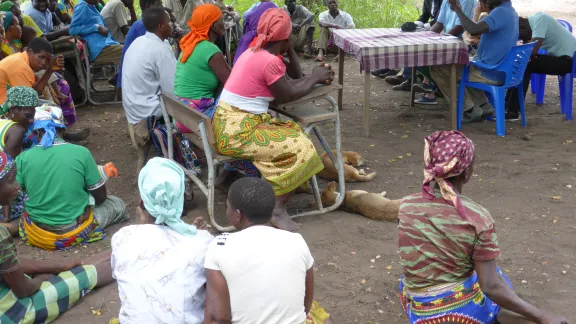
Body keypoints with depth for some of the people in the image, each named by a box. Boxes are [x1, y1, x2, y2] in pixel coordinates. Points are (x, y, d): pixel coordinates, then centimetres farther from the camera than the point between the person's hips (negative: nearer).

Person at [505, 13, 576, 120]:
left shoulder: (540, 19, -20)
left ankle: (512, 111, -15)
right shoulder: (534, 19, 6)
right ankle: (508, 103, 7)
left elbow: (533, 50, -26)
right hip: (560, 56, 9)